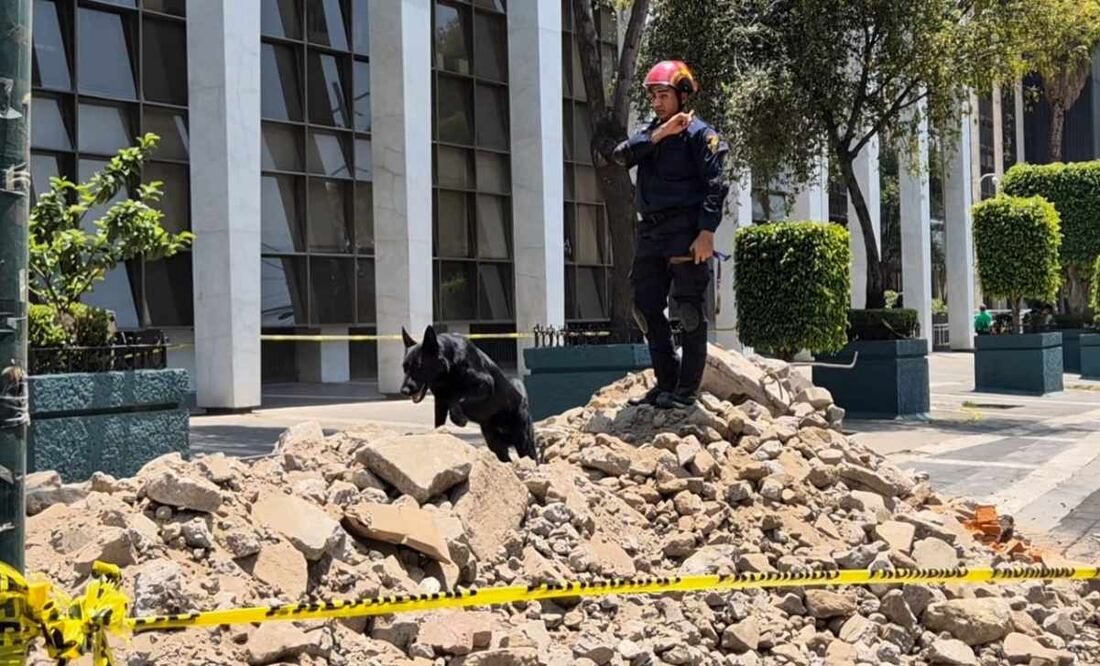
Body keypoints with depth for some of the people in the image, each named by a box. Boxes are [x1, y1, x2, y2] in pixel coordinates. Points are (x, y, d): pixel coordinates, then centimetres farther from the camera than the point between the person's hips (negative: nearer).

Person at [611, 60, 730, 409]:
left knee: (687, 308, -4)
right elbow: (621, 155, -1)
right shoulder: (649, 132, 18)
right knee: (646, 307, 8)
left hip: (684, 232, -8)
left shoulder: (699, 133, -3)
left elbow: (715, 185, -11)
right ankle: (666, 383, 17)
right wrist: (659, 135, -11)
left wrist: (706, 232, -20)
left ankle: (687, 389, 0)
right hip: (650, 232, 8)